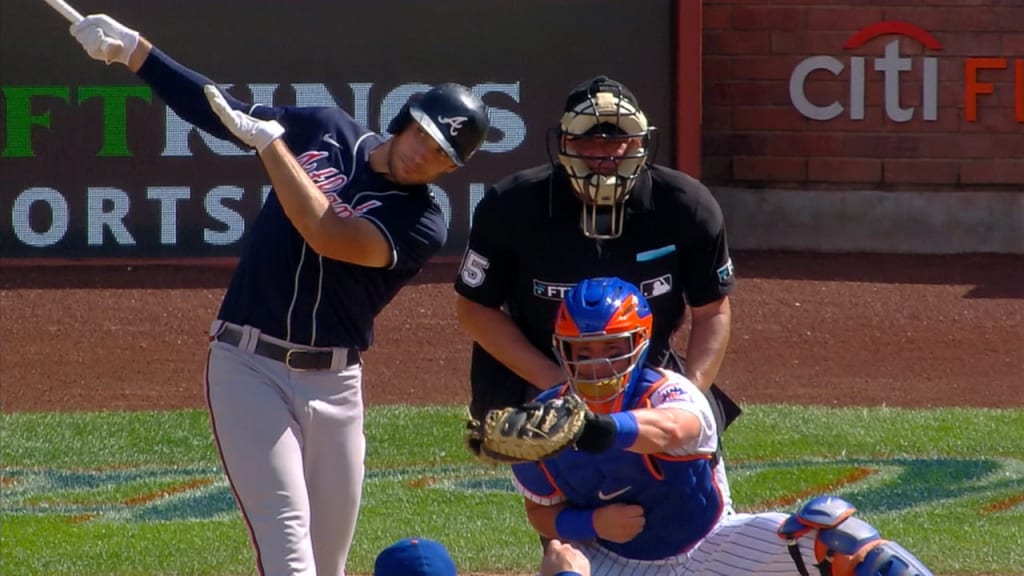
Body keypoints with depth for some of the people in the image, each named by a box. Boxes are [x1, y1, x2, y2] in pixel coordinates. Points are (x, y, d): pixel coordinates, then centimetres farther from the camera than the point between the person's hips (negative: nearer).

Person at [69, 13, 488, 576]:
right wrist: (131, 49, 2)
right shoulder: (324, 131, 5)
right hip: (248, 367, -1)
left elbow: (325, 234, -22)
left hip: (334, 384, 1)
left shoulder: (423, 223, -6)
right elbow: (216, 108, 11)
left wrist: (269, 141, -18)